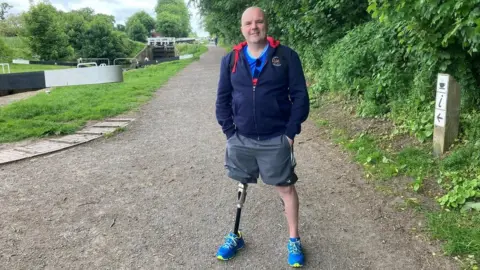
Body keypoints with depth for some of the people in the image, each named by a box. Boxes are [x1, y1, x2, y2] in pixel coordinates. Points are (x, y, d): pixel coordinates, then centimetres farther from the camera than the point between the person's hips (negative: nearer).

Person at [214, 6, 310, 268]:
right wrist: (229, 132, -1)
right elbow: (222, 99, 7)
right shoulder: (230, 60, 2)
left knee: (286, 188, 9)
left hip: (276, 140, -2)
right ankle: (235, 236, 32)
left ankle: (293, 240, 26)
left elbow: (300, 96, -4)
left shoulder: (287, 56, -5)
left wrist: (291, 133, -8)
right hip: (241, 139, 2)